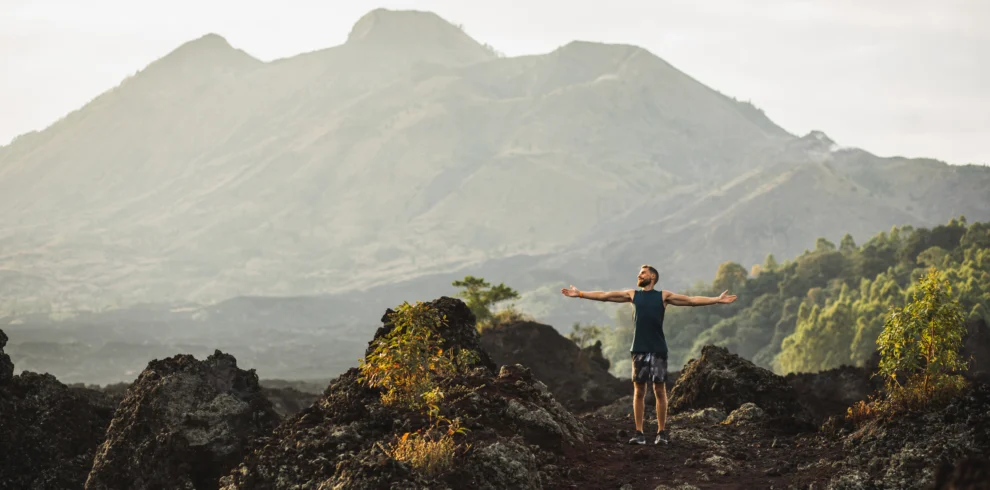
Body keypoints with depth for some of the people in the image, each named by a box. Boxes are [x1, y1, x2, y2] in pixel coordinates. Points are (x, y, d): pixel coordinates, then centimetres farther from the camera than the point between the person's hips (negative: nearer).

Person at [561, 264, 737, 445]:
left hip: (658, 350, -2)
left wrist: (717, 300, -3)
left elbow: (691, 300, 4)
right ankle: (639, 433, 7)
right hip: (638, 349, 2)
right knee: (638, 391, 3)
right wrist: (580, 294, 15)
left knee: (660, 390, 0)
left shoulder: (663, 296, 6)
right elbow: (605, 295, 16)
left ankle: (662, 432, 6)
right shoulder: (632, 295, 13)